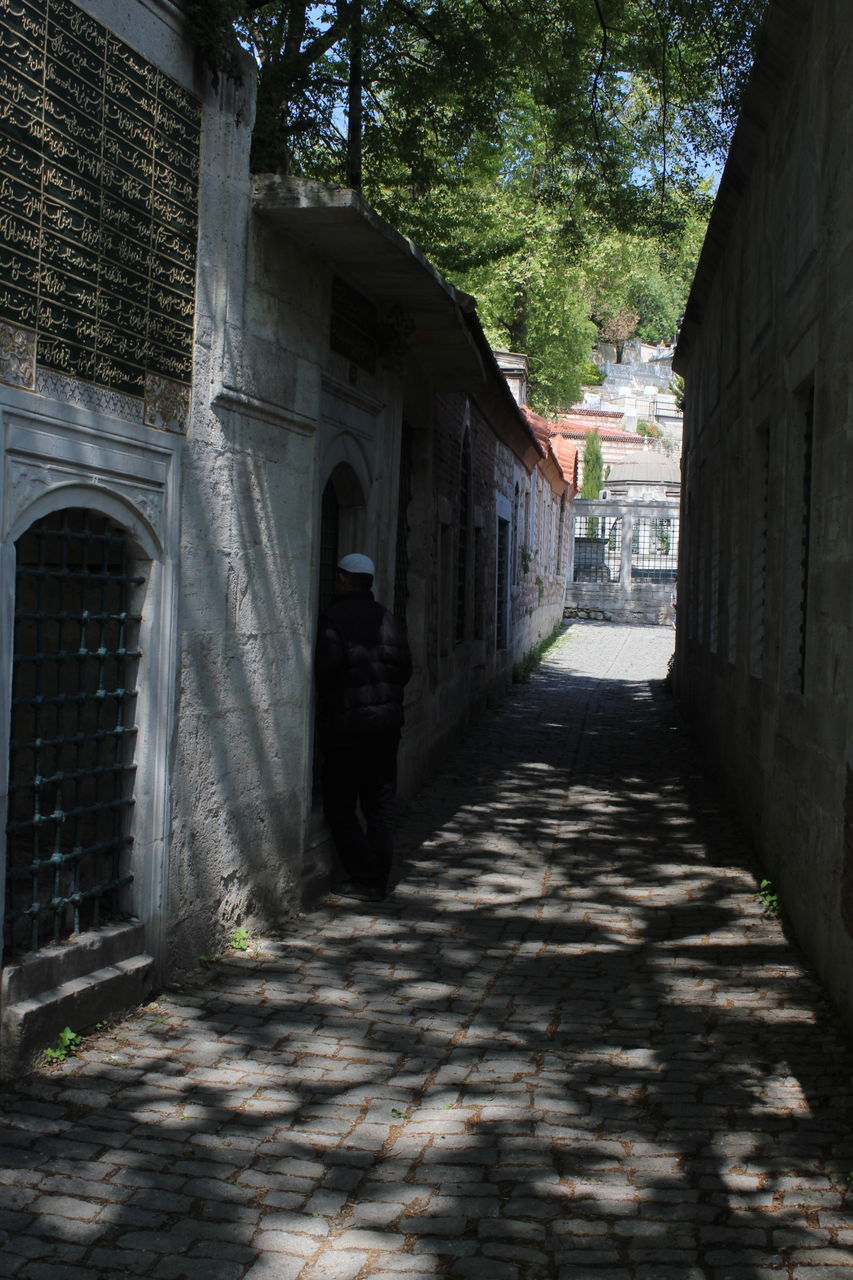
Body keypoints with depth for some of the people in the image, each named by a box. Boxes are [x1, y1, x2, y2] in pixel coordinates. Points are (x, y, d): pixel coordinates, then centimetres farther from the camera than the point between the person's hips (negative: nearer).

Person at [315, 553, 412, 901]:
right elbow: (404, 668, 9)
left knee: (339, 807, 3)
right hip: (386, 722, 6)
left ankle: (365, 879, -1)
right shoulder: (387, 619, 10)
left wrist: (322, 700, -4)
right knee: (381, 805, 12)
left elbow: (326, 667, -22)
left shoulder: (332, 618, -10)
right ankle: (379, 881, 15)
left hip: (345, 726, -6)